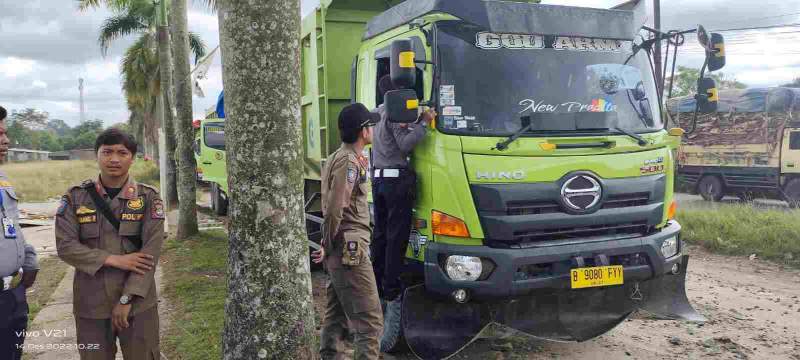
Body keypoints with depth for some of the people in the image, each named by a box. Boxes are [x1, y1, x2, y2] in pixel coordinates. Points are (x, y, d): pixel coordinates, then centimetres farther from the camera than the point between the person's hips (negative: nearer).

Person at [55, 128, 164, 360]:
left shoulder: (148, 197, -2)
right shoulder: (76, 197, 2)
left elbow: (151, 251, -9)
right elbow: (65, 246, -5)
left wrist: (127, 299, -13)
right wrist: (114, 259, -16)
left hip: (138, 302, -1)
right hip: (90, 304, 1)